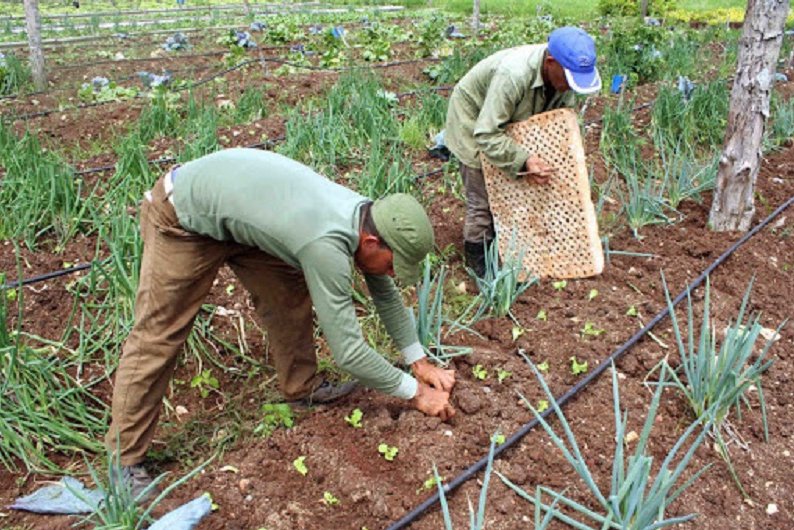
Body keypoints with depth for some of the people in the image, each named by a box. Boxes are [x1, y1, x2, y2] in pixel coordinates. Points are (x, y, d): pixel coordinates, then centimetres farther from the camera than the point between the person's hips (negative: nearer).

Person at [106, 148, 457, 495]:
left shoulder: (367, 216, -10)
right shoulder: (326, 244, -36)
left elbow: (386, 295, 7)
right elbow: (347, 350, -30)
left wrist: (420, 362, 8)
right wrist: (415, 392, -18)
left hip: (231, 205, 8)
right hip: (182, 218, -8)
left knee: (290, 292, 7)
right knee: (158, 335, -4)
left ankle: (302, 387, 25)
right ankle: (125, 461, 8)